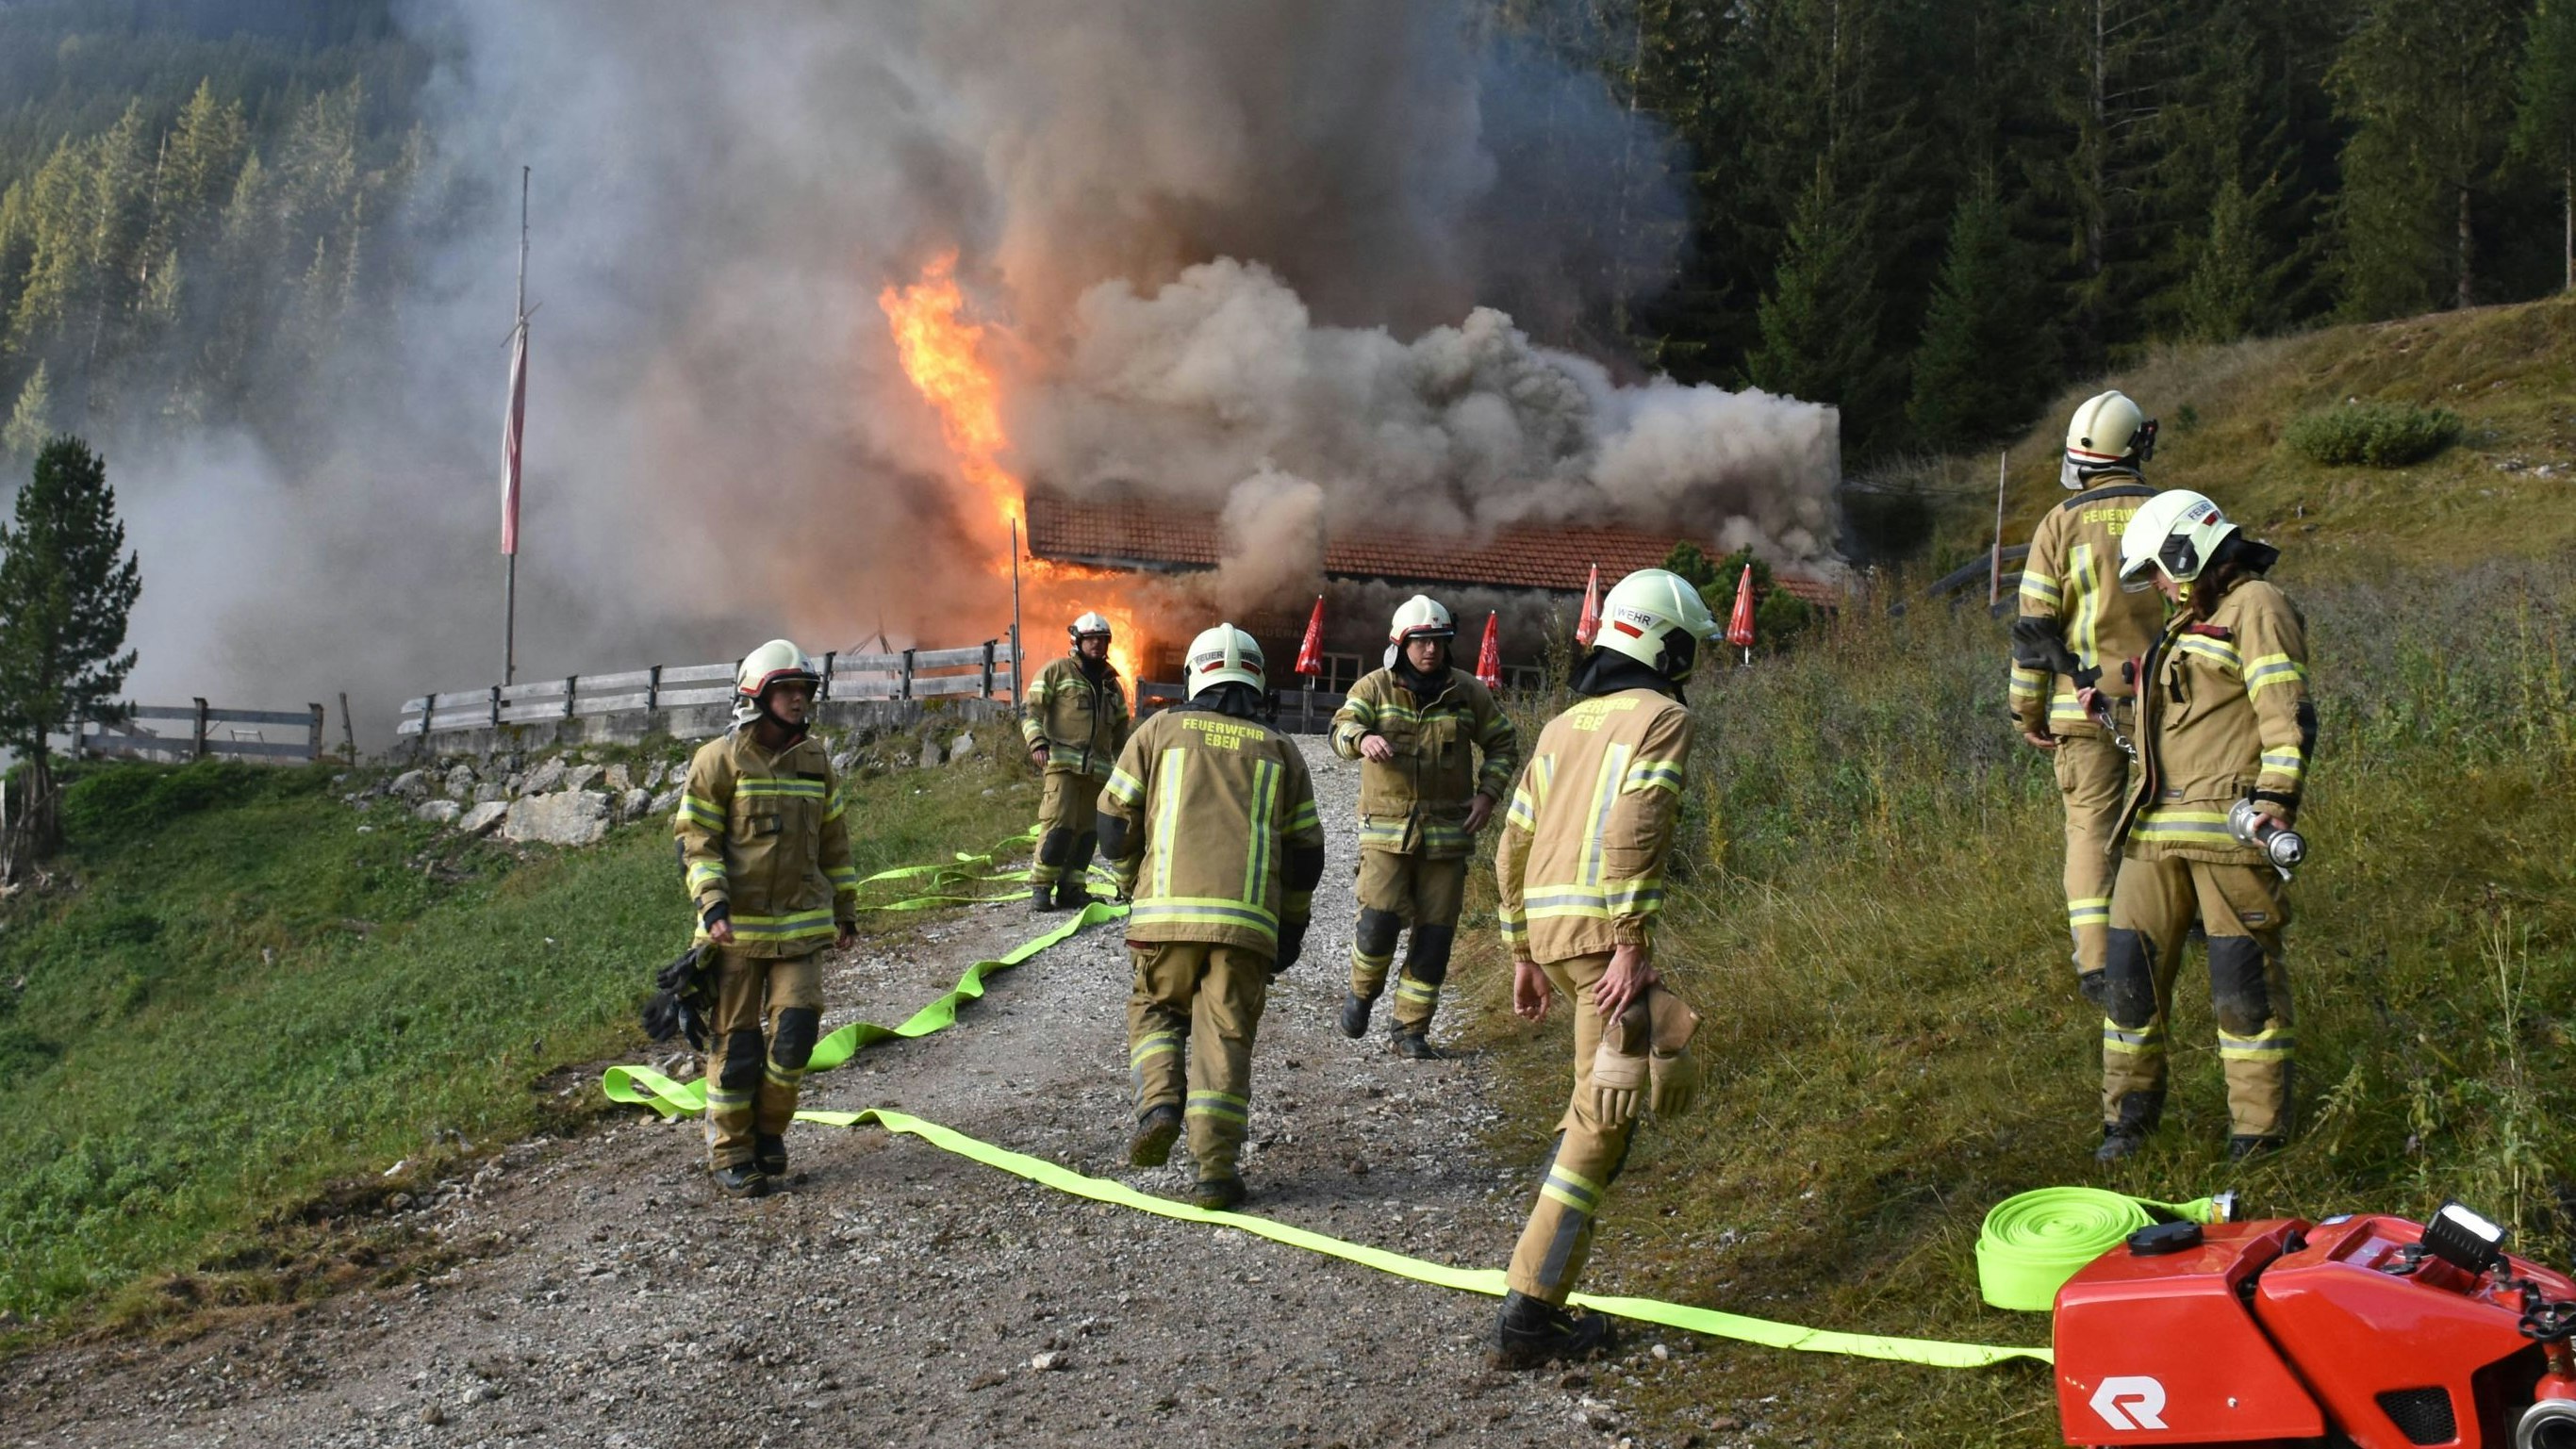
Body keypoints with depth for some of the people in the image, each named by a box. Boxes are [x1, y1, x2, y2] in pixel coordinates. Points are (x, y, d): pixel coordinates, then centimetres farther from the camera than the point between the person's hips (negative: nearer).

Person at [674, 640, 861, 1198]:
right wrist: (712, 905, -19)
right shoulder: (719, 760, -6)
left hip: (801, 924, 4)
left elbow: (833, 841, 18)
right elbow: (695, 841, -7)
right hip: (737, 927, -4)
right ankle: (731, 1153, 15)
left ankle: (769, 1131, 16)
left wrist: (845, 909, 19)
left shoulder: (815, 759, 10)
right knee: (736, 1042, 2)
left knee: (795, 1029, -6)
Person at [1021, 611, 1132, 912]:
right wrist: (1037, 742, -15)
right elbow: (1030, 709, 0)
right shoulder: (1057, 671, 5)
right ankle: (1041, 888, -10)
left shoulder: (1112, 684, 22)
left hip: (1098, 770, 6)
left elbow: (1120, 731, 29)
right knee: (1058, 825, -15)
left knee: (1087, 830, 3)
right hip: (1063, 763, -6)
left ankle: (1072, 888, 9)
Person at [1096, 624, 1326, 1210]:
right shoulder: (1279, 750, 17)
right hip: (1247, 921, 1)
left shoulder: (1160, 731, 12)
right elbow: (1305, 852, 15)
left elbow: (1114, 822, 9)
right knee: (1225, 1038, 5)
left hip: (1167, 913, 0)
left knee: (1155, 1010, 20)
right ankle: (1217, 1168, -1)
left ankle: (1160, 1103, -5)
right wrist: (1290, 929, 25)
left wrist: (1136, 886, 26)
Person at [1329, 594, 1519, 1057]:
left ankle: (1412, 1028, 15)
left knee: (1435, 933, 2)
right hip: (1387, 828, -2)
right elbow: (1342, 728, -17)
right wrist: (1363, 738, -40)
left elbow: (1502, 744, 15)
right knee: (1380, 918, -15)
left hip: (1447, 832, 2)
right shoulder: (1375, 688, -1)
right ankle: (1362, 992, 16)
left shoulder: (1468, 692, 5)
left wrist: (1488, 793, 0)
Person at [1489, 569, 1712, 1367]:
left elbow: (1513, 846, 20)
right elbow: (1633, 830, -16)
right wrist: (1632, 946, -18)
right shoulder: (1662, 716, 0)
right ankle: (1531, 1309, -9)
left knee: (1604, 1090, 25)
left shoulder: (1563, 725, 22)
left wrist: (1523, 956, 25)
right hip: (1602, 924, -8)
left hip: (1545, 923, 8)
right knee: (1605, 1113, -5)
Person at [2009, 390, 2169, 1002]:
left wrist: (2028, 712, 4)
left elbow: (2035, 627, -4)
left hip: (2086, 707, -1)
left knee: (2092, 830, 4)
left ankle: (2096, 964, -3)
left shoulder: (2061, 524, -4)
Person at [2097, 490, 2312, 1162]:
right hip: (2159, 828, 9)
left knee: (2243, 976, -2)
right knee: (2131, 966, 6)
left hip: (2230, 826, -9)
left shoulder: (2256, 608, -5)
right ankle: (2129, 1113, 17)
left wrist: (2275, 794, -24)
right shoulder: (2192, 619, 25)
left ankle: (2259, 1124, 8)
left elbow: (2285, 711, -15)